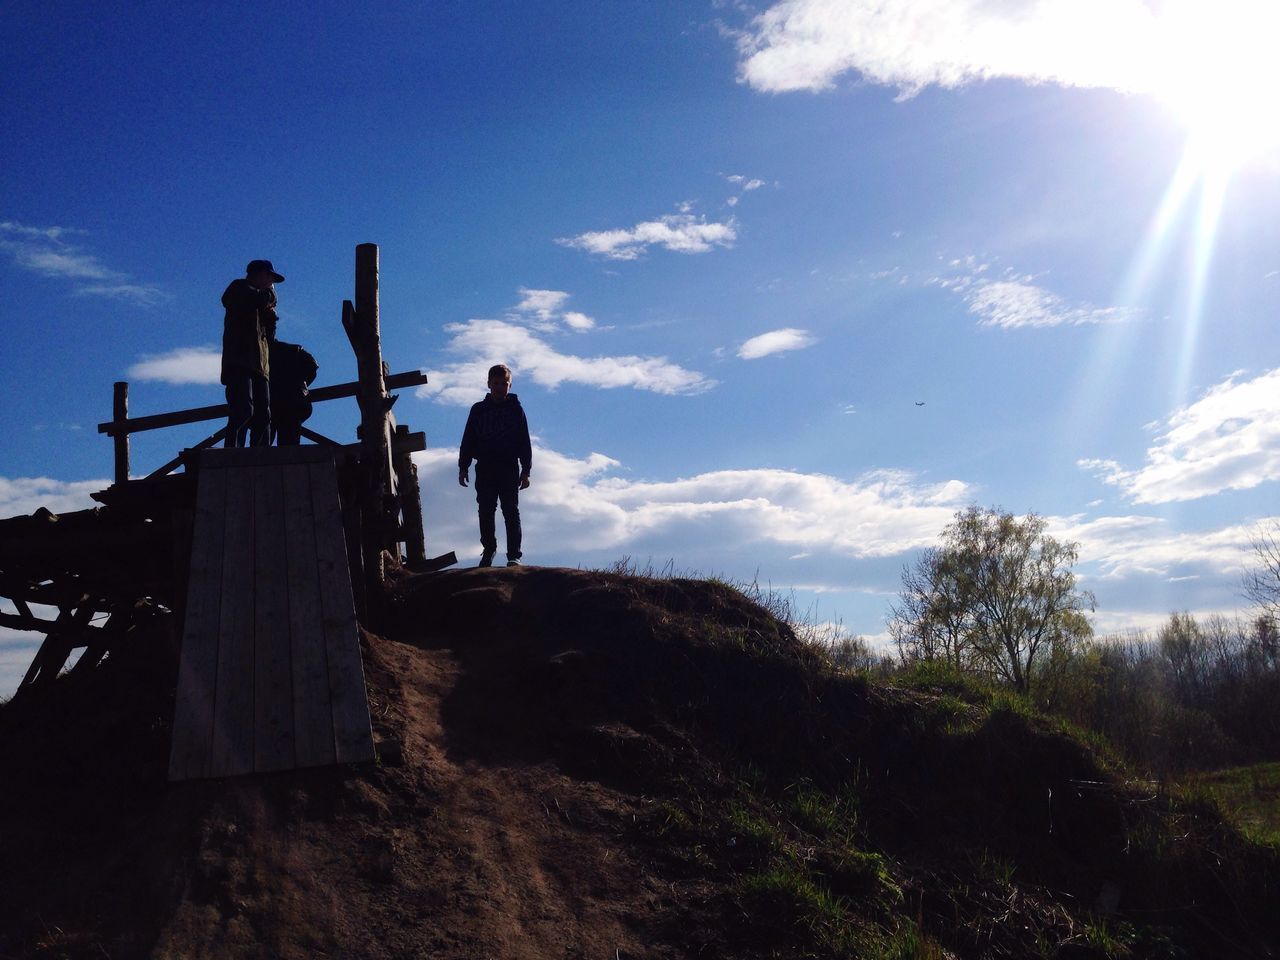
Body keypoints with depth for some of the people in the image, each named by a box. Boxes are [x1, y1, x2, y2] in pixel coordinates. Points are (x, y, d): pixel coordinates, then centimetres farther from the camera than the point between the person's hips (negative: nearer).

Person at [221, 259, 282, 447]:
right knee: (243, 410, -21)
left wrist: (269, 318, 8)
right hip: (240, 361, -9)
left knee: (263, 417, -2)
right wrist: (270, 292, 8)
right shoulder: (240, 287, 8)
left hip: (259, 365, 9)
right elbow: (262, 299, -12)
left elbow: (266, 333, 27)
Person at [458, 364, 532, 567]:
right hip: (484, 469, 2)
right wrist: (463, 467, 4)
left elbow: (524, 442, 4)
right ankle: (488, 550, 17)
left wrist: (526, 470, -1)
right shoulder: (479, 410, 9)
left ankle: (514, 555, -1)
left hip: (509, 469, -2)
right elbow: (468, 440, 10)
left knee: (511, 512, -2)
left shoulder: (515, 409, 5)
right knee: (486, 512, 4)